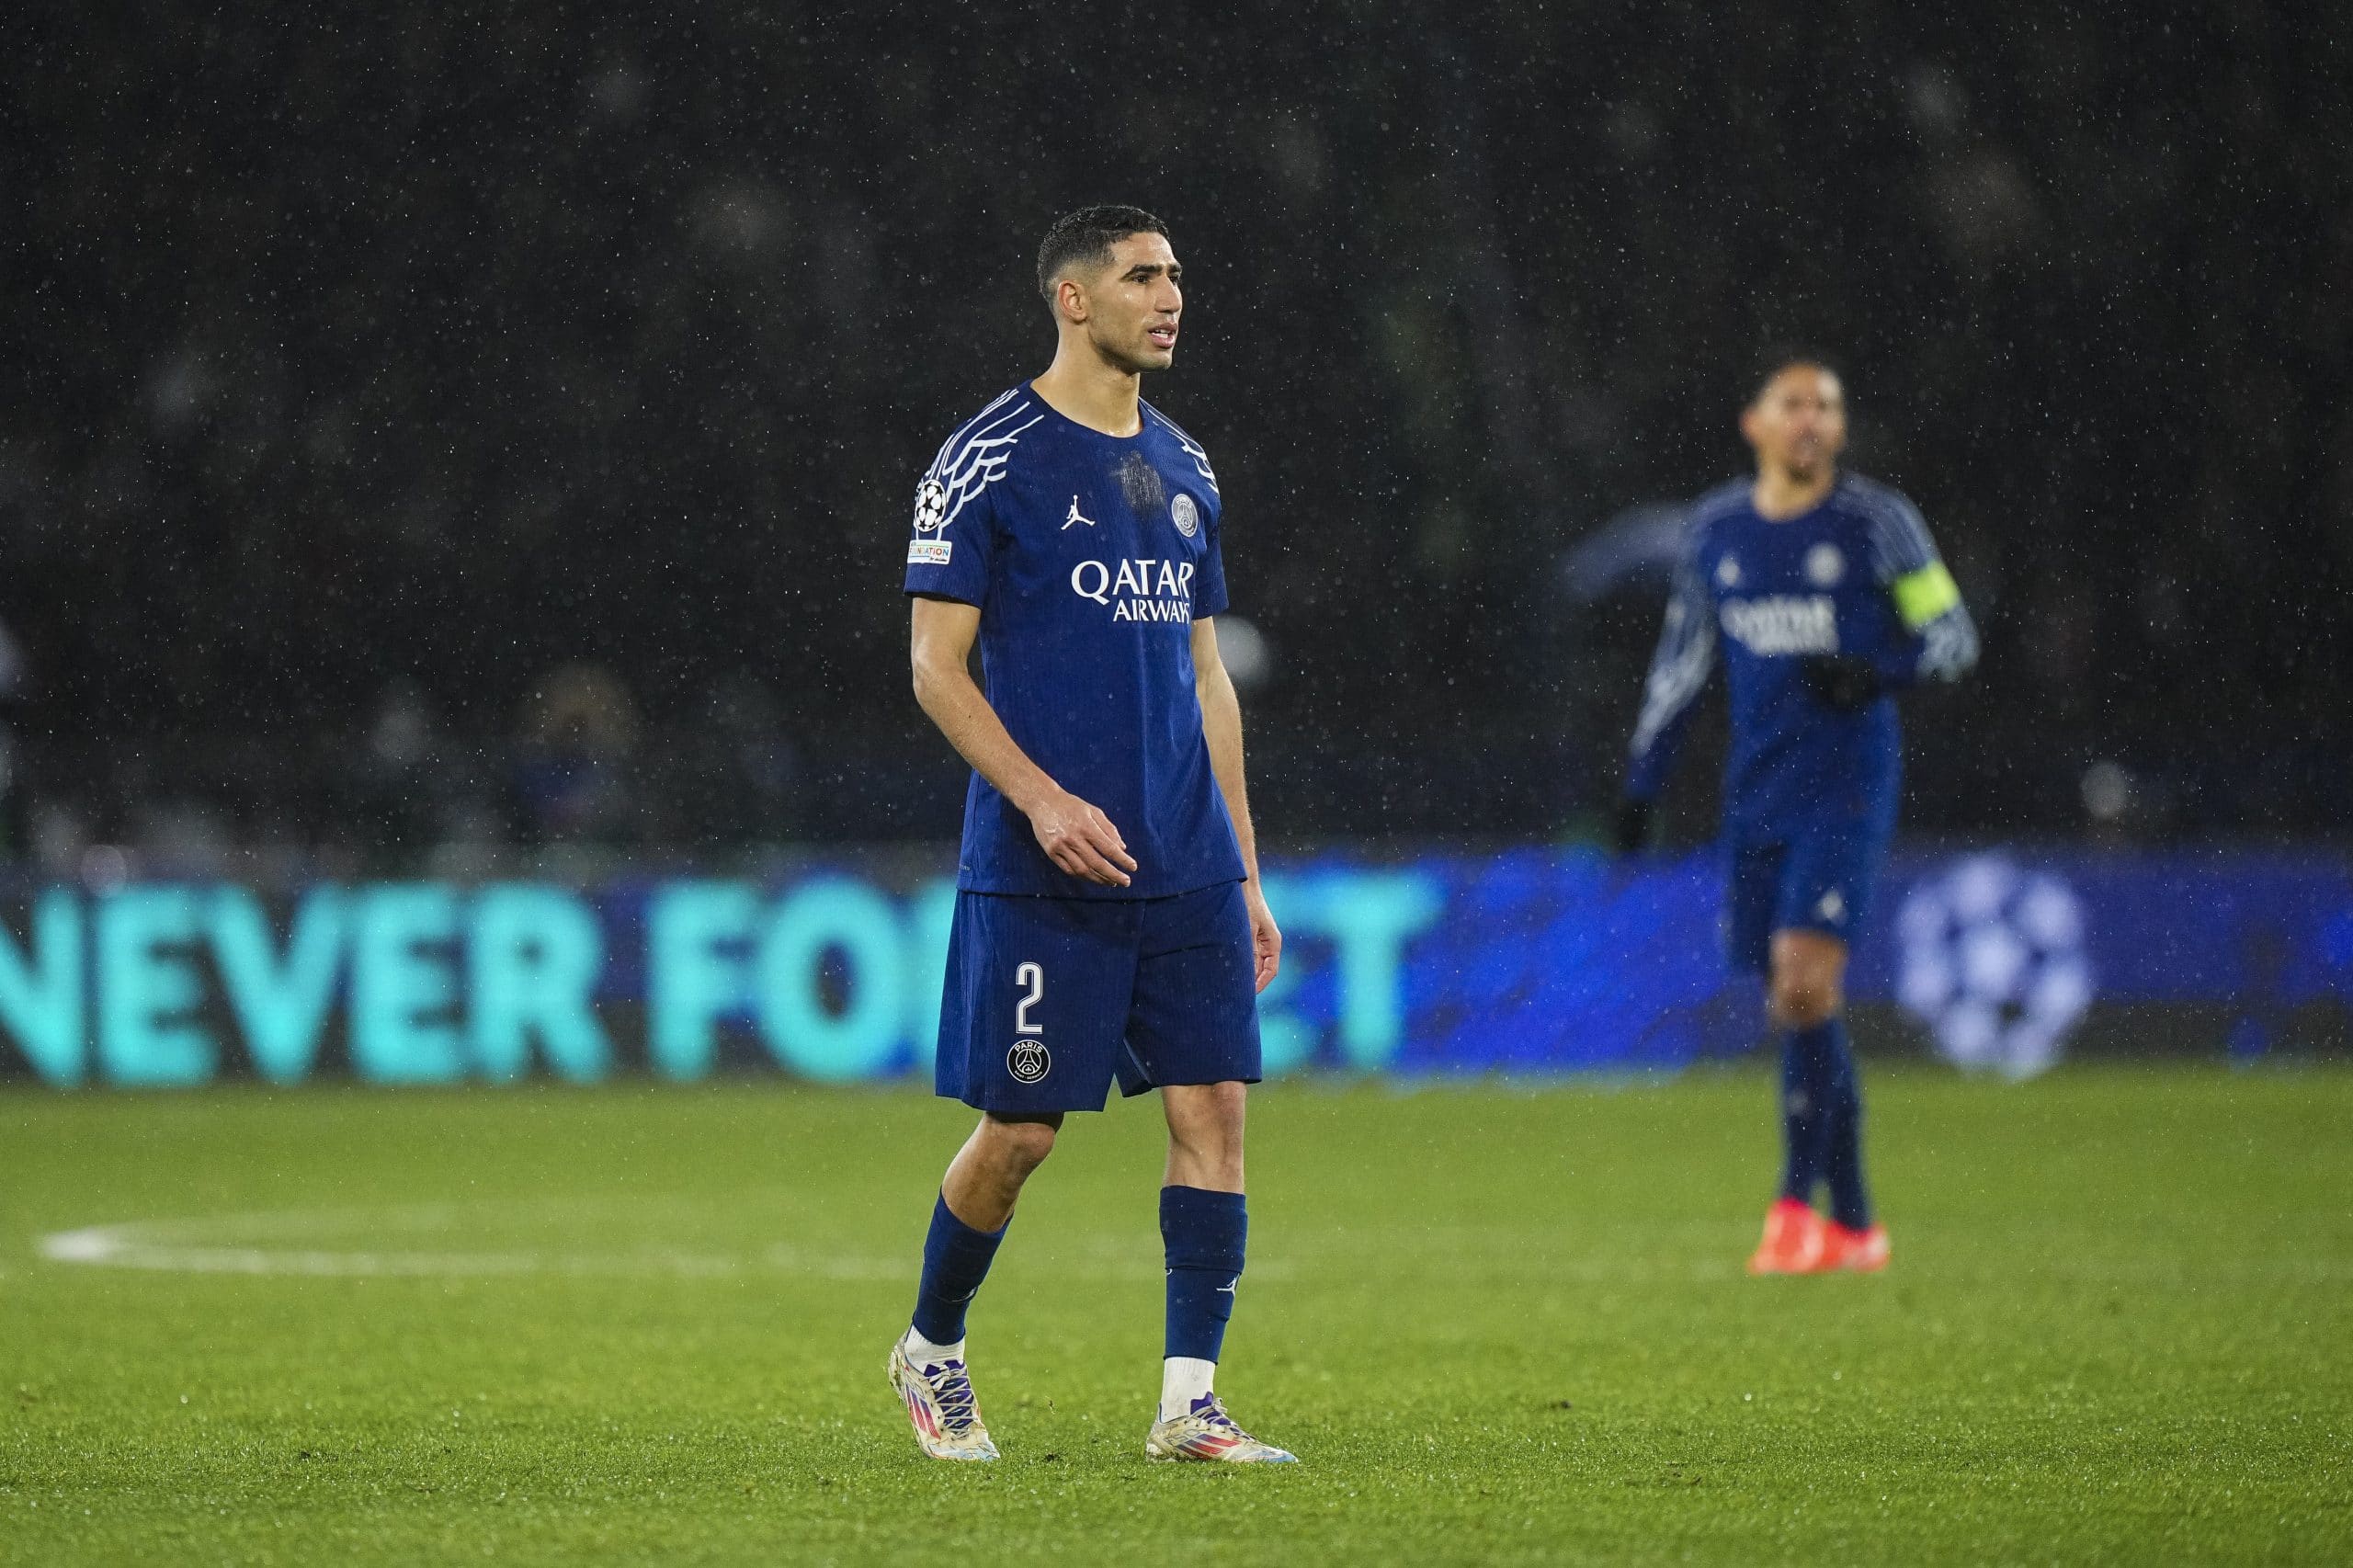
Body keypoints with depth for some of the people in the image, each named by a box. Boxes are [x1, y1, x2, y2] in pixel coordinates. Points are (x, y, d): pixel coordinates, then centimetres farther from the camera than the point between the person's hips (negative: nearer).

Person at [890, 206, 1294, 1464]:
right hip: (1040, 874, -6)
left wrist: (1243, 866, 16)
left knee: (1213, 1104, -4)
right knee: (1021, 1128, -2)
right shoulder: (990, 462, -5)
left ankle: (1189, 1405, -1)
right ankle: (929, 1349, 23)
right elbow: (936, 665, -7)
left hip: (1187, 868, 6)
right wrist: (1041, 798, -19)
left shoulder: (1182, 469, 15)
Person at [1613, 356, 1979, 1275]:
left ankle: (1796, 1201, -10)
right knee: (1800, 1006, 5)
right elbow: (1680, 658, 19)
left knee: (1803, 978, -18)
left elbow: (1954, 638, 2)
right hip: (1756, 798, 4)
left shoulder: (1877, 523, -2)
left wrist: (1877, 675, -17)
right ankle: (1854, 1225, 13)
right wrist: (1643, 779, 16)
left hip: (1845, 791, -4)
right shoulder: (1715, 529, 10)